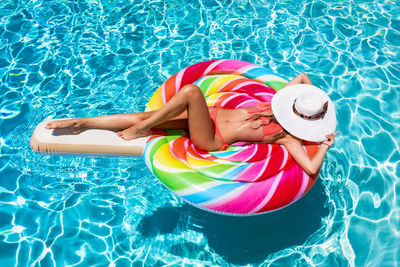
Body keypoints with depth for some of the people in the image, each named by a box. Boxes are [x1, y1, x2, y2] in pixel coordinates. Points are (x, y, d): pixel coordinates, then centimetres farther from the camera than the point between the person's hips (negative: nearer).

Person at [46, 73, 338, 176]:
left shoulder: (288, 138, -9)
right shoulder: (282, 105, 8)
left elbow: (312, 169, -22)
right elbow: (303, 76, 20)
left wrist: (325, 145, -9)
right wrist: (317, 104, 18)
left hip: (212, 140, -7)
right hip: (212, 115, 7)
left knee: (191, 91, -32)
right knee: (143, 115, -6)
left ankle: (140, 130, -12)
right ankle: (81, 124, 6)